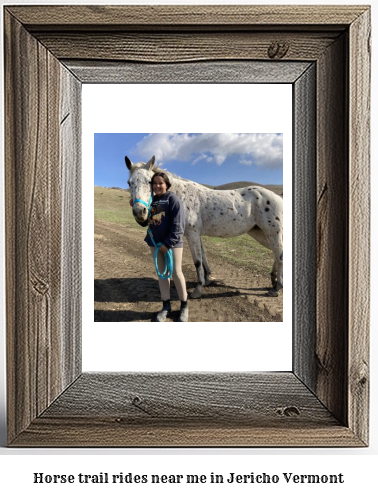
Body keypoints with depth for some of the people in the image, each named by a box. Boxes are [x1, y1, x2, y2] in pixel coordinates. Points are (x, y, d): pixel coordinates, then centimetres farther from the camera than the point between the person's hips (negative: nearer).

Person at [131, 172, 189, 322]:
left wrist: (168, 243, -20)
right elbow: (144, 222, 13)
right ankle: (166, 306, 20)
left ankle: (184, 306, 13)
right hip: (155, 243, 6)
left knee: (176, 273, -2)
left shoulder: (173, 199, -10)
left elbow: (178, 225, -16)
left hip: (172, 242, -6)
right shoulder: (151, 201, 8)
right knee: (162, 273, 10)